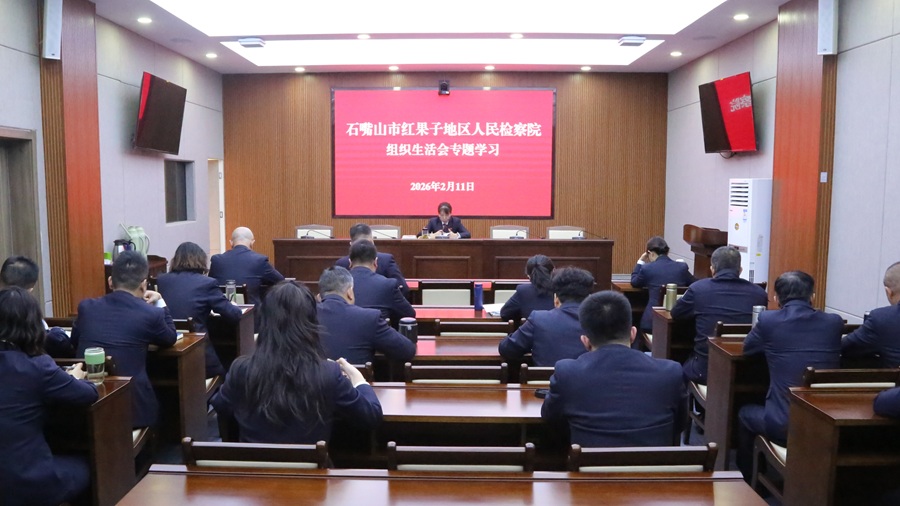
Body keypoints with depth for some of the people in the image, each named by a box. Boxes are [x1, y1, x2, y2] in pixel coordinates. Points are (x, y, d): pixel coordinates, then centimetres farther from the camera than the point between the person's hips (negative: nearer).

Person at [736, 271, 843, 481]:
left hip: (783, 424, -4)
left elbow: (747, 349, 11)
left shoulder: (767, 320, -7)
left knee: (745, 413, 28)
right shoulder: (834, 322, 2)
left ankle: (746, 481, 39)